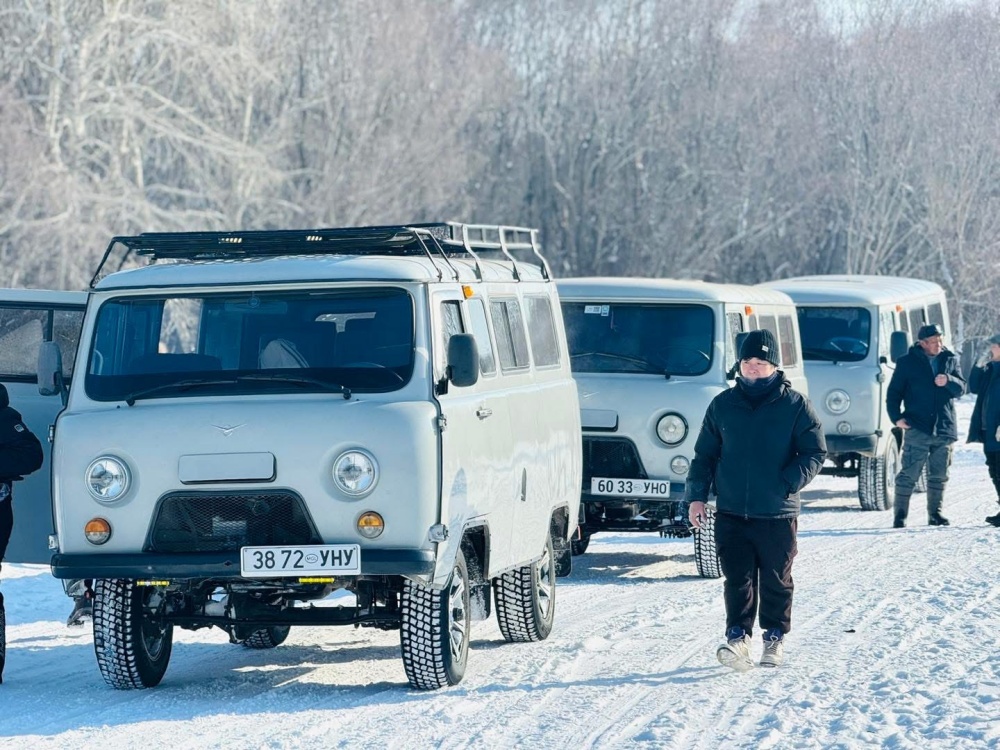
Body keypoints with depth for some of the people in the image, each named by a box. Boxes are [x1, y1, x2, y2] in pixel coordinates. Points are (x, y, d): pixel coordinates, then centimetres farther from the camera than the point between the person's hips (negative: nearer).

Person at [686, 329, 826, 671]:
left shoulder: (795, 405, 0)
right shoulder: (722, 405, 8)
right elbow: (704, 454, 13)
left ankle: (775, 637, 21)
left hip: (777, 514, -1)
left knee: (776, 580, 8)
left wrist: (789, 483, -14)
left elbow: (815, 453, 0)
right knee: (737, 578, -6)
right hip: (731, 513, 1)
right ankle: (738, 637, -11)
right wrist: (697, 495, 3)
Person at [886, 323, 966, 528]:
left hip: (944, 428, 4)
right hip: (917, 428, -4)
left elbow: (961, 388, 6)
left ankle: (935, 514, 20)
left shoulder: (950, 360, 12)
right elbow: (893, 392, 4)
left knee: (939, 476, 10)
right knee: (909, 474, -7)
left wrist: (948, 381, -16)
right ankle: (900, 515, -2)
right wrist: (896, 417, -9)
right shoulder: (907, 362, 2)